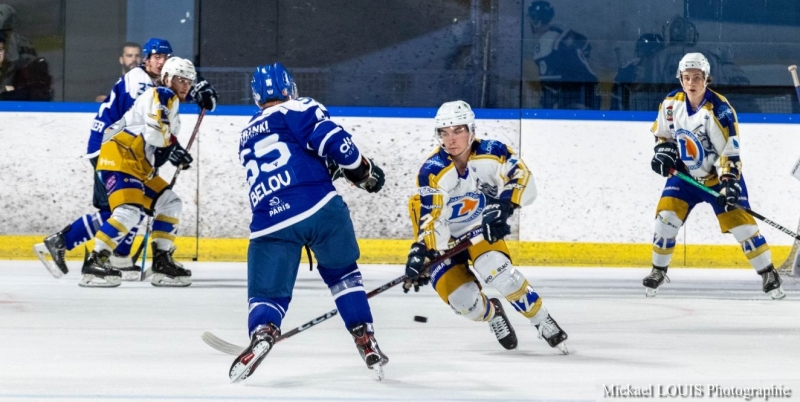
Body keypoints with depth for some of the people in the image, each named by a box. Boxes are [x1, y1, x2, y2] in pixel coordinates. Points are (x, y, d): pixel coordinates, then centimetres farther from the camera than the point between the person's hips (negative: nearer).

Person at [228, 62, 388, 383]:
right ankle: (367, 344, 16)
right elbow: (330, 138, -6)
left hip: (270, 222, 2)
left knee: (267, 293, 8)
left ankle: (262, 331, -25)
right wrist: (363, 171, 6)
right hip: (320, 208, -2)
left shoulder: (248, 137, 29)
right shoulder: (297, 110, 10)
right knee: (343, 273, 22)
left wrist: (329, 165, 36)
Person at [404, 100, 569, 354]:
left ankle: (543, 323, -7)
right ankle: (493, 314, 21)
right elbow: (430, 218, -32)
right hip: (447, 239, -1)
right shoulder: (432, 171, -25)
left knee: (499, 272, -28)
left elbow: (523, 181, -20)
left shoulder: (492, 153, -18)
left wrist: (504, 205, -38)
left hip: (483, 230, 1)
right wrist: (422, 252, -47)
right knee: (464, 301, -17)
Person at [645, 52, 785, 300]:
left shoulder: (719, 109, -23)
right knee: (666, 217, -11)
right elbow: (663, 133, 10)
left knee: (741, 223, -9)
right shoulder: (671, 103, -7)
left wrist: (729, 183, -32)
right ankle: (658, 271, 9)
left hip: (719, 176, -4)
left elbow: (730, 151, -23)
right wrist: (663, 151, -10)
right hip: (684, 174, 4)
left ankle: (768, 275, 3)